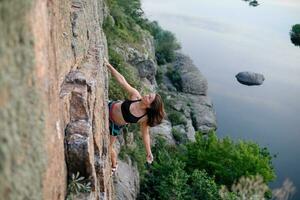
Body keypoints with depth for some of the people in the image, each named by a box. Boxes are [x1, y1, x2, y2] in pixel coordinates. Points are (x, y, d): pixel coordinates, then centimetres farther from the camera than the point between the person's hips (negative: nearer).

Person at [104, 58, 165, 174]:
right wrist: (108, 65, -33)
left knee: (108, 147, 9)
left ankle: (114, 166, 39)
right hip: (110, 108, 2)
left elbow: (145, 134, -16)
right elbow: (122, 81, -28)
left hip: (115, 126, -2)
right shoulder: (135, 95, -27)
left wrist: (149, 153, -18)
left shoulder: (145, 119, -29)